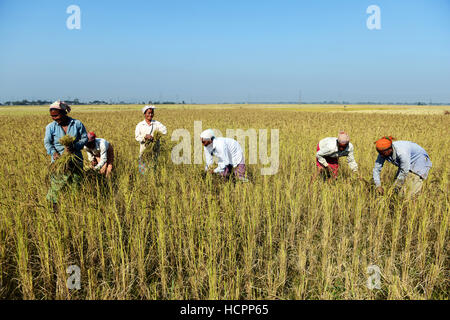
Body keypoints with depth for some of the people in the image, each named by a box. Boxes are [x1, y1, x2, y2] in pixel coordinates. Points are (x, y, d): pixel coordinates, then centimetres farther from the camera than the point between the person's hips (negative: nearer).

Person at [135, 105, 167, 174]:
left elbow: (165, 131, -4)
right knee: (144, 169, -2)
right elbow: (137, 137, -4)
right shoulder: (140, 125, 6)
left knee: (153, 167, -2)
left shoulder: (157, 123, 7)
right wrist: (145, 136, -21)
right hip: (144, 150, 0)